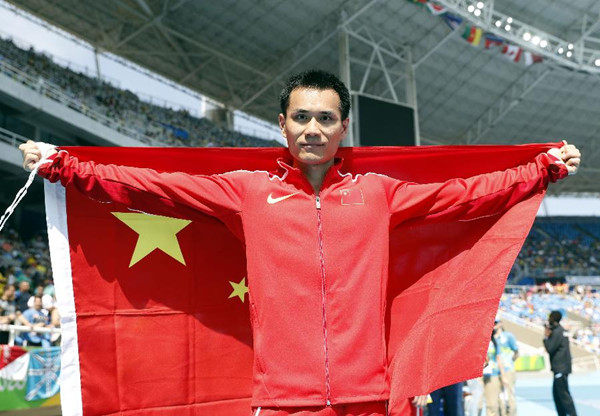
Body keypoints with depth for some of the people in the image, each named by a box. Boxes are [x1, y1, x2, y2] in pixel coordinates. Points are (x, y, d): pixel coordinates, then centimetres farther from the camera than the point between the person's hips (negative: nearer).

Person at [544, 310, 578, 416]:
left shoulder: (556, 332, -16)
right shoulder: (561, 330, 15)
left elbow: (550, 349, -18)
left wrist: (546, 337, -5)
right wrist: (549, 335, 9)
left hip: (560, 368, -10)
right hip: (560, 367, 10)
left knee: (563, 393, -9)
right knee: (556, 393, 15)